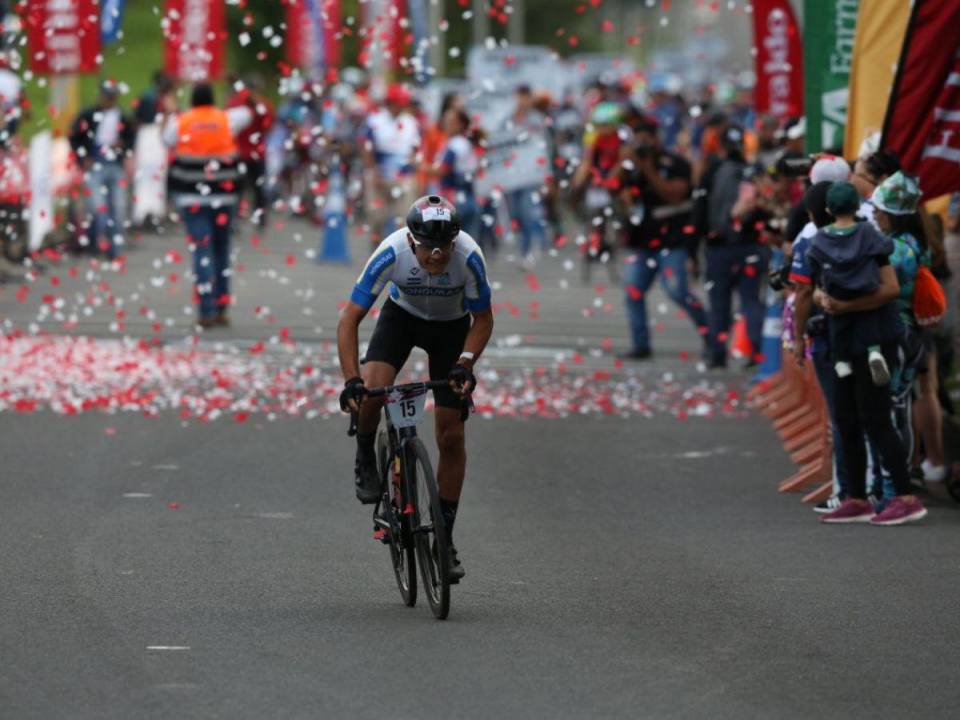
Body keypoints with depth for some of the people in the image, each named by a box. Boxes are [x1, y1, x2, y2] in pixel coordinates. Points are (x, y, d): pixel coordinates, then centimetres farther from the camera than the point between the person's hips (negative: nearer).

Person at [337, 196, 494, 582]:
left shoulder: (469, 256, -33)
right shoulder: (392, 253, -34)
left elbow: (483, 319, -17)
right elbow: (349, 319, -30)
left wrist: (465, 363, -34)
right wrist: (351, 380, -41)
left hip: (451, 327, 0)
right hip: (402, 316, 0)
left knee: (451, 436, -5)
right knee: (372, 388, -30)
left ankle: (445, 539, 7)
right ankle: (366, 460, 1)